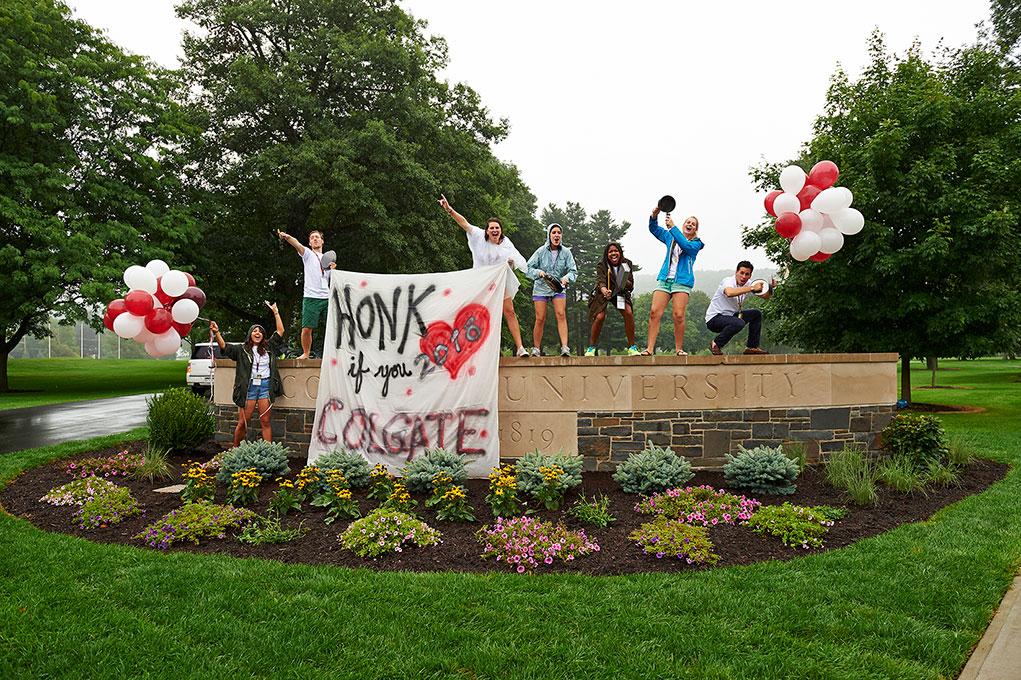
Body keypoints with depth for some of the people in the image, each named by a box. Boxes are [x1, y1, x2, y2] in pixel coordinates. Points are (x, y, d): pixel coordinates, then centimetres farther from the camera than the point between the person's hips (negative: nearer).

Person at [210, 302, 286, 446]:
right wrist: (216, 332, -16)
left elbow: (280, 331, 14)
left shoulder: (269, 347, 14)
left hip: (265, 386, 1)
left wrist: (275, 312, 14)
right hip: (249, 387, -1)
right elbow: (224, 347, -1)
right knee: (242, 423, 0)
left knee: (265, 422, 2)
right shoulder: (242, 350, 10)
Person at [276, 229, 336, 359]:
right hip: (311, 297, -3)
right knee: (307, 328, -7)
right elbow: (297, 244, -12)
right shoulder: (308, 254, 9)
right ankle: (305, 353, 8)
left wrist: (333, 269, -2)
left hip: (327, 298, 3)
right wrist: (286, 236, -32)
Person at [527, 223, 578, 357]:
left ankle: (564, 347, -20)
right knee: (540, 319, -2)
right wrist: (538, 272, -21)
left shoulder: (566, 252, -1)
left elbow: (573, 271, -4)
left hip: (559, 288, 1)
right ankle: (536, 349, 11)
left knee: (561, 314, -16)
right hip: (541, 288, -1)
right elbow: (528, 268, -1)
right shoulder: (541, 251, -4)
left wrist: (567, 277, -25)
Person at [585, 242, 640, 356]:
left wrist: (625, 282, -37)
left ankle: (632, 347, -11)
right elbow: (600, 281, -38)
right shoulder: (602, 265, -22)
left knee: (628, 313, -20)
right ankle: (591, 348, -4)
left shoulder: (627, 264, -14)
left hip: (620, 293, 2)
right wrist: (604, 291, -60)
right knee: (600, 317, -21)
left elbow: (631, 286, -13)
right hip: (603, 293, -2)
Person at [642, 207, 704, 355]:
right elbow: (654, 229, 18)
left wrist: (672, 227, -16)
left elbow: (685, 246, -13)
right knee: (654, 312, -11)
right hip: (664, 279, 3)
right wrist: (655, 215, -2)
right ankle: (650, 348, -12)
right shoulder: (671, 237, 21)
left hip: (682, 281, -3)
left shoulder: (696, 243, 8)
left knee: (678, 315, -14)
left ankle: (679, 349, -2)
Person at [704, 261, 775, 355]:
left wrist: (770, 288, -16)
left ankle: (752, 347, 13)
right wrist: (752, 288, -50)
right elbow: (729, 293, -46)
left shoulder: (747, 285, 2)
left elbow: (765, 295, 7)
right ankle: (715, 344, -14)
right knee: (739, 323, -34)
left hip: (730, 316, 9)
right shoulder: (728, 281, -22)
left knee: (756, 314, 9)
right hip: (714, 318, -9)